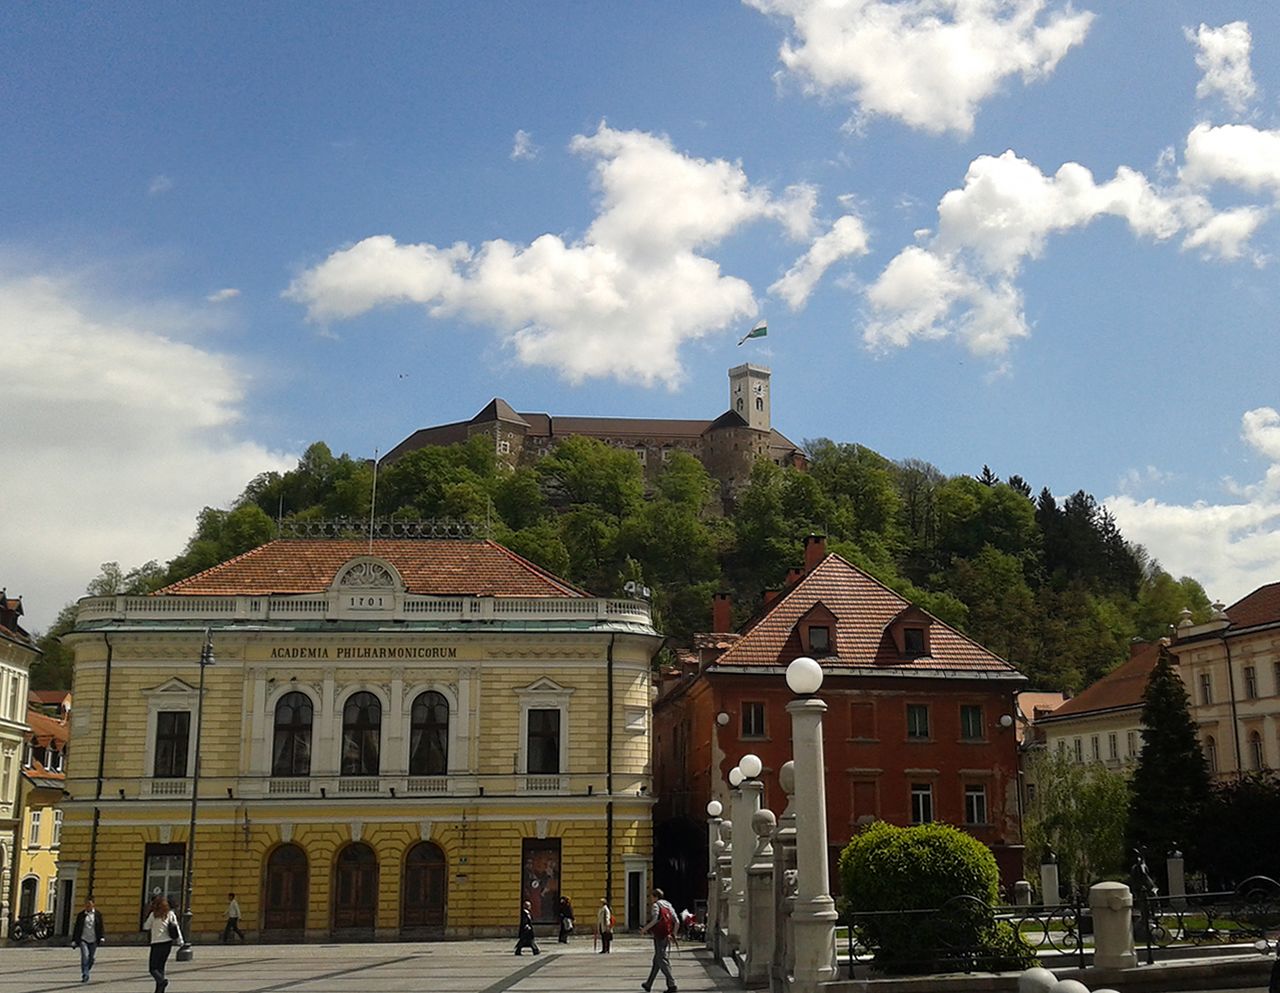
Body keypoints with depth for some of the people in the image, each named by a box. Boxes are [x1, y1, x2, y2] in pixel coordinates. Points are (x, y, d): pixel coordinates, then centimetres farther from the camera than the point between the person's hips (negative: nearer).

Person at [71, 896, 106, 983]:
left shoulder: (98, 914, 3)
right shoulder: (80, 915, 3)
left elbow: (101, 927, 4)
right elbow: (76, 928, 7)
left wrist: (102, 938, -8)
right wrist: (74, 941, 5)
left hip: (93, 941, 1)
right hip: (83, 939, -1)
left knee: (91, 959, 6)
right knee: (85, 956, -18)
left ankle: (85, 973, 30)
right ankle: (84, 975, -12)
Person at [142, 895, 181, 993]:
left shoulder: (154, 915, -8)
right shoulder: (171, 914, 3)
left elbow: (146, 927, 3)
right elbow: (176, 927, 1)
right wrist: (180, 940, 3)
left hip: (157, 944, -5)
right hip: (168, 943, 5)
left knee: (152, 968, -1)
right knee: (160, 967, 16)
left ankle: (161, 981, -27)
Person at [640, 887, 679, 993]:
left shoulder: (656, 905, -7)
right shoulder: (669, 906, 15)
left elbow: (654, 920, -22)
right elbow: (677, 922, 11)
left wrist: (645, 929, -13)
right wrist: (673, 934, 20)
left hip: (659, 936, -8)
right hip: (667, 937, 8)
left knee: (662, 960, -6)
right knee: (656, 961, 16)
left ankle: (672, 984, -13)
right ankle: (648, 984, 25)